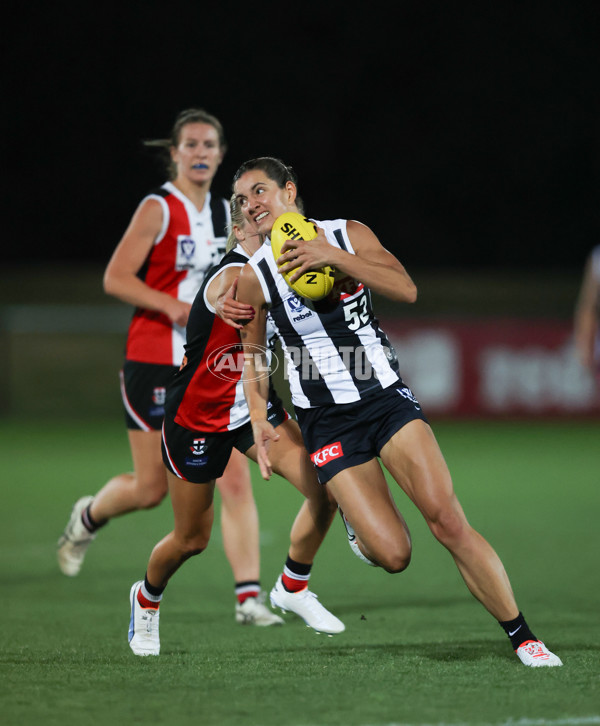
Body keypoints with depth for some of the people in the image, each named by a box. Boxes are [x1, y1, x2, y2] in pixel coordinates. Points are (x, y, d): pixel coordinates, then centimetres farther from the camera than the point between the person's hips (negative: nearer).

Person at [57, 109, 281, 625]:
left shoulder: (224, 212, 9)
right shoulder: (158, 209, -9)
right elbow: (115, 278, -15)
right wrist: (175, 307, -26)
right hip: (155, 363, -5)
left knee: (236, 479, -10)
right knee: (151, 489, 4)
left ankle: (249, 597, -11)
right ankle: (88, 517, 37)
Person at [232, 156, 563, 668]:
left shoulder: (350, 236, -1)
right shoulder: (254, 278, -1)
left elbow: (406, 290, -14)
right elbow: (251, 353, 12)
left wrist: (335, 258, -23)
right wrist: (259, 421, -1)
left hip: (387, 399, 1)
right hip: (327, 422, 0)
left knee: (448, 521, -16)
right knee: (393, 555, -14)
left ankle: (523, 638, -6)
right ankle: (352, 511, 23)